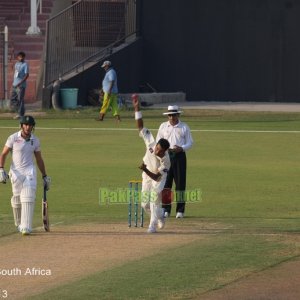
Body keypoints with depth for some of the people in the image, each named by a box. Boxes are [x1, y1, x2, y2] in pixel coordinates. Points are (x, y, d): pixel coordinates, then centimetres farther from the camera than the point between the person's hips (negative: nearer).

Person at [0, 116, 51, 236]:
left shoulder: (35, 140, 5)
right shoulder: (13, 138, -4)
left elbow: (39, 159, 14)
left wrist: (45, 176, 14)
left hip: (30, 172, 1)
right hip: (16, 172, -1)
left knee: (28, 199, -13)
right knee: (16, 200, 5)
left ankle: (26, 227, -18)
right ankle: (19, 223, 29)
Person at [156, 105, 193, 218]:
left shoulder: (184, 127, 7)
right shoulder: (163, 126, 11)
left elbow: (190, 142, 7)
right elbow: (158, 142, 12)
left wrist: (181, 148, -13)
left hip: (179, 155, -1)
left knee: (180, 183, -2)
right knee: (165, 183, -3)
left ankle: (180, 210, 2)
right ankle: (165, 210, 1)